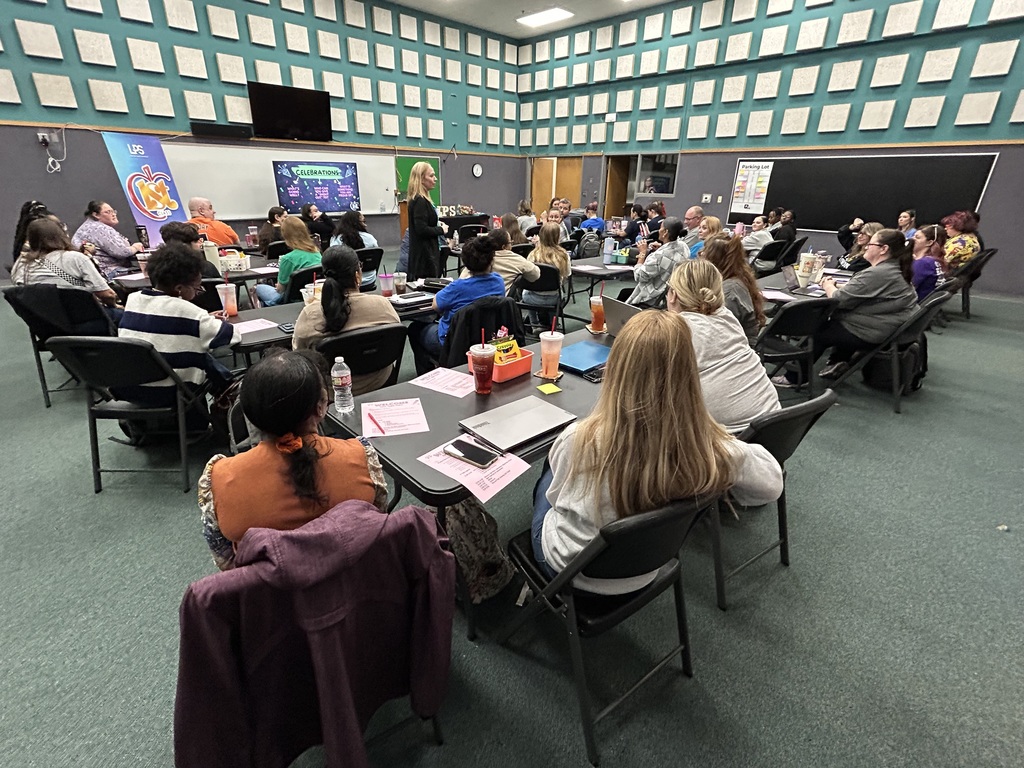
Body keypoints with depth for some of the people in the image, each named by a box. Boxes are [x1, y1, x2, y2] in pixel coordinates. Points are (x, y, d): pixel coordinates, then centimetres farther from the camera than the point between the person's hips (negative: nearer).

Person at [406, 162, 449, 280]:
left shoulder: (422, 199, 16)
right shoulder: (419, 201, -15)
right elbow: (422, 230, -22)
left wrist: (437, 225, 8)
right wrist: (441, 230, -9)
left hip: (428, 253, 10)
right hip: (424, 255, -10)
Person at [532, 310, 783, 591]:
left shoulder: (582, 441, -37)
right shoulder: (712, 449, -29)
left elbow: (556, 495, -15)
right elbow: (772, 485, -8)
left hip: (571, 568, -3)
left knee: (548, 473, 28)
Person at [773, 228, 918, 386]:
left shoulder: (876, 274, -24)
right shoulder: (897, 270, 10)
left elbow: (839, 300, -21)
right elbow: (860, 292, 17)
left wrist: (828, 286, -2)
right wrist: (836, 286, 4)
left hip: (870, 335, -9)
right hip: (888, 330, 9)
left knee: (817, 332, 5)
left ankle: (794, 378, 14)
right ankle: (839, 362, 21)